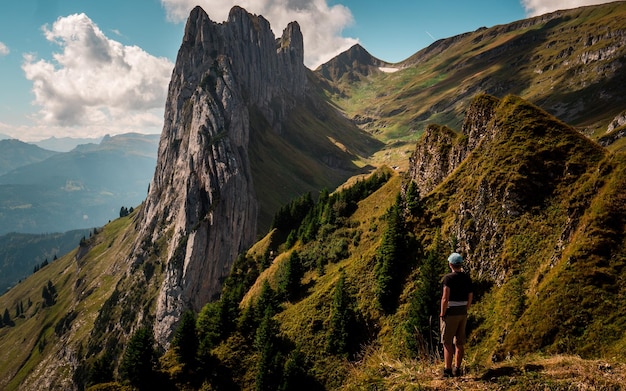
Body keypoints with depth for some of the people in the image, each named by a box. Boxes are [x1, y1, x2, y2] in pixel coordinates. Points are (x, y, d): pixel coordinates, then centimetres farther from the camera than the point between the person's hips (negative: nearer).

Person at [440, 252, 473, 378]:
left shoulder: (448, 278, -13)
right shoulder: (467, 278, 6)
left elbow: (445, 298, -20)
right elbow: (470, 297, 10)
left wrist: (442, 313, -11)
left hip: (451, 312, -6)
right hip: (463, 313, 6)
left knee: (447, 343, 0)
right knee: (460, 343, 11)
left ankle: (447, 370, -1)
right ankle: (457, 369, 16)